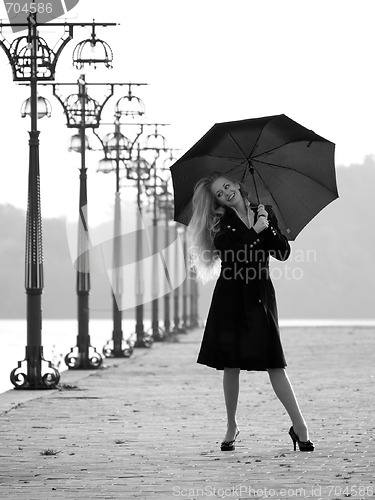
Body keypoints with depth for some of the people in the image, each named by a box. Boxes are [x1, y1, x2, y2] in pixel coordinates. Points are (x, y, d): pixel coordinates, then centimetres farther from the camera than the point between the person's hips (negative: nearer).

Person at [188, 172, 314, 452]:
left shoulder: (265, 212, 10)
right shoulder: (220, 220, 5)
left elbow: (284, 253, 4)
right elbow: (224, 247, -14)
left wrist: (268, 227, -9)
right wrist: (254, 231, -13)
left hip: (260, 295, 0)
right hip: (230, 295, 0)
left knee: (274, 362, -8)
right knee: (231, 365, 1)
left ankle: (299, 426, -7)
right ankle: (232, 427, 14)